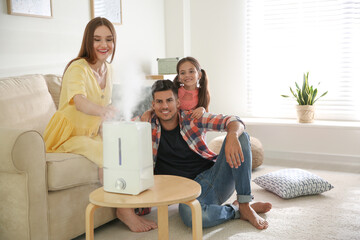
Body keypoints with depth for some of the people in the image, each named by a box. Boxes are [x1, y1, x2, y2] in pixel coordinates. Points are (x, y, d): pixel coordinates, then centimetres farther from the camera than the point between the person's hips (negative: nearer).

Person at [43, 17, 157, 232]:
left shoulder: (107, 69, 6)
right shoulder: (78, 68, -19)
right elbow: (80, 102, -41)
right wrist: (103, 111, -61)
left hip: (93, 133, 7)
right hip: (70, 136, -7)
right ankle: (126, 212, -20)